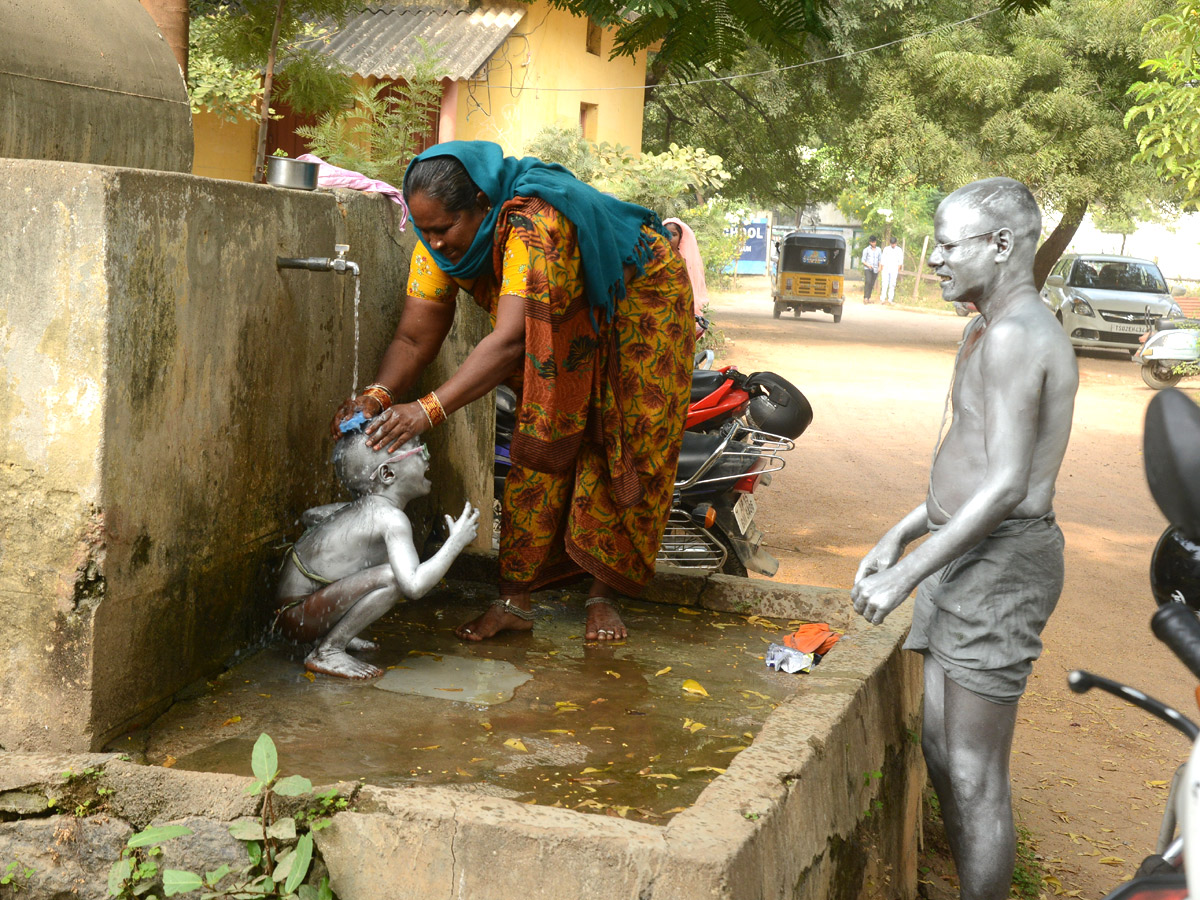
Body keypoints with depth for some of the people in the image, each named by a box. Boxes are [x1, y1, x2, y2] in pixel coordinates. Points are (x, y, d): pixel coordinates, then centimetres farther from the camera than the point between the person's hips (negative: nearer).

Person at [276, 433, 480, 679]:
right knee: (394, 577, -27)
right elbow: (414, 586, -33)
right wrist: (457, 541, -19)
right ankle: (327, 652, -14)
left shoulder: (360, 508, 8)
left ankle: (332, 634, 18)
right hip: (298, 618, -10)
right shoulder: (392, 518, -21)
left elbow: (309, 515, 26)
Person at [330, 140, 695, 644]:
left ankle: (603, 596, 2)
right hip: (569, 322, 6)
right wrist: (377, 396, -38)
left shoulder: (533, 225, -41)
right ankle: (514, 601, -4)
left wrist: (431, 409, -53)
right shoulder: (438, 238, -18)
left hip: (639, 299, -6)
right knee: (543, 445, -4)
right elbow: (414, 337, -19)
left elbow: (511, 339, -48)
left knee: (619, 453, -8)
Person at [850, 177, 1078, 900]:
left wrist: (906, 575, -21)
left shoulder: (1014, 336, -18)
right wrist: (901, 535, 20)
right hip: (967, 555, 11)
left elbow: (1007, 484, -23)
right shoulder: (992, 330, 17)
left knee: (974, 774, -4)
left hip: (1001, 562, -11)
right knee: (942, 752, 17)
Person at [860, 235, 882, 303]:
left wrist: (880, 267, -1)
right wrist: (868, 265, -16)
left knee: (872, 284, 2)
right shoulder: (866, 250, 3)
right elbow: (863, 260, 2)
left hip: (875, 269, 3)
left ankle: (868, 298, 9)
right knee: (868, 282, -19)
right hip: (867, 269, -3)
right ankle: (865, 298, -24)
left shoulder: (879, 250, 12)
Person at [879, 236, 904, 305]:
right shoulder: (886, 249, 6)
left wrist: (898, 270, -3)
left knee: (892, 285, -1)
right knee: (884, 284, -6)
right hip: (886, 269, 0)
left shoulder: (899, 250, 4)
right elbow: (882, 260, 7)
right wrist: (882, 268, 1)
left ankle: (890, 300, 0)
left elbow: (900, 261, 4)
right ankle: (882, 299, -6)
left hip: (894, 270, 0)